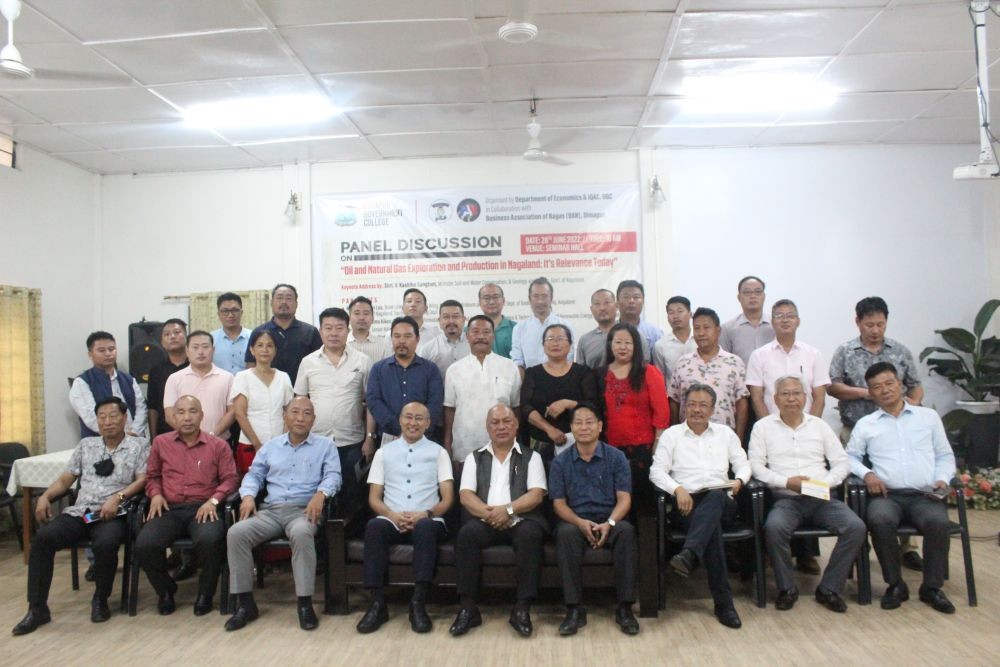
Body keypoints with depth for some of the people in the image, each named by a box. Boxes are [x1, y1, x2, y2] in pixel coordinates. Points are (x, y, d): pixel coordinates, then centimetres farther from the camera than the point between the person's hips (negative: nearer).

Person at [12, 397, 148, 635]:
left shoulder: (139, 445, 7)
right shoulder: (86, 445, 20)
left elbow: (142, 480, -3)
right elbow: (65, 480, 20)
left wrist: (117, 497, -18)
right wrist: (45, 496, 1)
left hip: (113, 515, -4)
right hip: (79, 512, 4)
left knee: (105, 544, -35)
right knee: (42, 537, -23)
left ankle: (100, 601, -7)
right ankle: (37, 608, -12)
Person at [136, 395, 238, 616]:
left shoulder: (218, 445, 8)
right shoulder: (161, 443, 16)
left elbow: (229, 479, 5)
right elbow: (152, 476, 25)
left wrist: (213, 500, -11)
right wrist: (155, 494, 5)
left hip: (203, 509, -2)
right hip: (169, 509, 3)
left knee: (210, 540, -35)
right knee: (144, 544, -26)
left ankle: (205, 593, -5)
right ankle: (165, 590, 5)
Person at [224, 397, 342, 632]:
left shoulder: (325, 445, 11)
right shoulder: (271, 446, 22)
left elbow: (333, 475, 0)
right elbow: (254, 475, 20)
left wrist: (320, 494, -21)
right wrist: (248, 496, -2)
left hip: (304, 509, -3)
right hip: (270, 510, 4)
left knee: (301, 533, -39)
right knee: (236, 533, -24)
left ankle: (305, 603, -27)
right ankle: (245, 603, -14)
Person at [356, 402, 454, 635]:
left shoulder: (438, 452, 13)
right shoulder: (384, 452, 17)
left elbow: (447, 499, 5)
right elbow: (374, 498, 10)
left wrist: (425, 514, -14)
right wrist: (393, 515, -10)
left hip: (427, 522, -1)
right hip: (392, 521, 2)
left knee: (425, 527, -36)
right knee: (374, 526, -32)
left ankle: (418, 604, -31)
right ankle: (377, 604, -26)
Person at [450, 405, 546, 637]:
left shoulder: (531, 457, 14)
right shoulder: (475, 458, 18)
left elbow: (536, 495, 0)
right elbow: (465, 495, 4)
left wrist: (508, 509, -16)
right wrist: (488, 513, -15)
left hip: (521, 520, -1)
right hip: (485, 521, 1)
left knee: (531, 534, -34)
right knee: (466, 533, -30)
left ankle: (522, 608, -26)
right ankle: (468, 608, -23)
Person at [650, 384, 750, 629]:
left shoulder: (725, 433, 24)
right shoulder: (672, 434, 15)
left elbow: (742, 463, 19)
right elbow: (657, 471, 5)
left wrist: (739, 481, -5)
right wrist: (678, 489, -14)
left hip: (721, 501, 2)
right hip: (687, 503, -1)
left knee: (715, 496, -39)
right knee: (712, 526, -36)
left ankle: (688, 555, -56)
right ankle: (724, 602, -35)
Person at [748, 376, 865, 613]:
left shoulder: (819, 425, 17)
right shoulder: (763, 426, 9)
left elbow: (842, 463, 12)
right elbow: (756, 465, 0)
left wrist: (825, 482, -7)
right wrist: (786, 481, -13)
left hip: (821, 498, 3)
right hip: (785, 499, -3)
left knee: (856, 527, -23)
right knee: (774, 527, -33)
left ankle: (828, 589, -7)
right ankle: (787, 589, -11)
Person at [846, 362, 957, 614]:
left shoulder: (928, 416, 18)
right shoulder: (865, 424, 15)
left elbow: (945, 455, 19)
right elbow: (849, 457, 13)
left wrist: (943, 479, 0)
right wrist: (867, 473, -7)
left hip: (925, 495, 1)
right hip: (887, 494, -1)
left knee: (938, 522, -32)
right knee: (880, 520, -34)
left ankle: (932, 587, -10)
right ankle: (895, 585, -13)